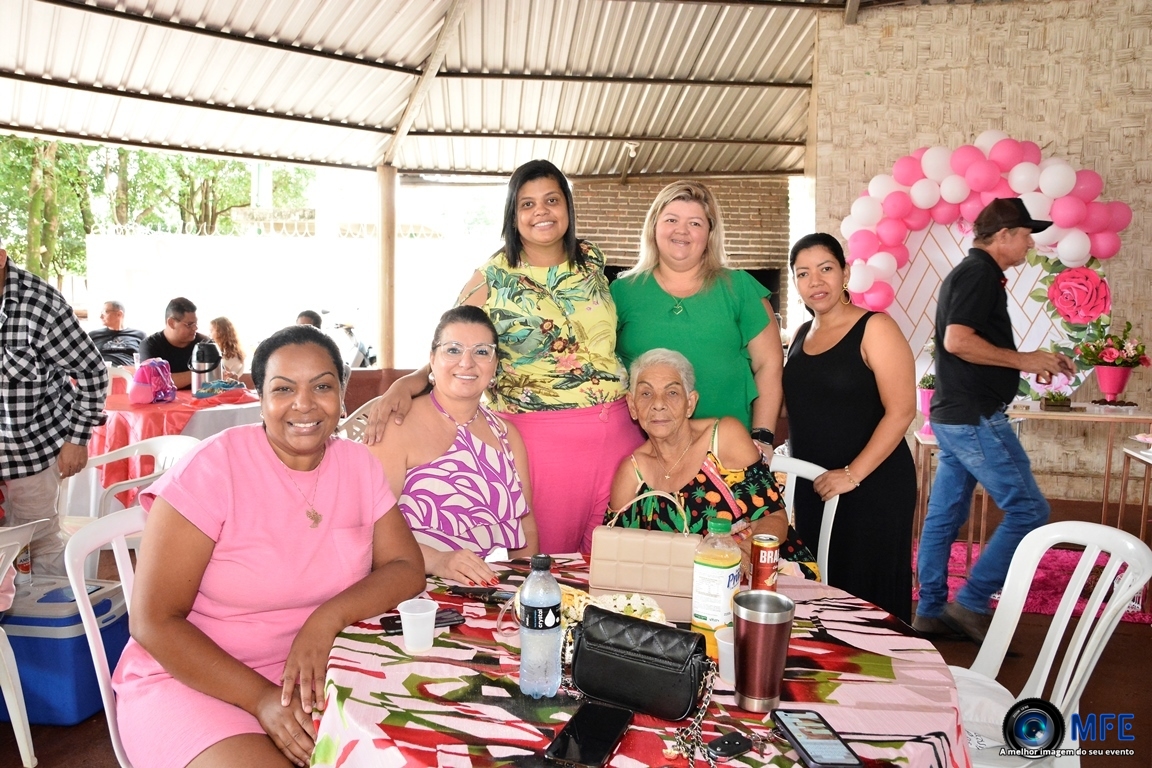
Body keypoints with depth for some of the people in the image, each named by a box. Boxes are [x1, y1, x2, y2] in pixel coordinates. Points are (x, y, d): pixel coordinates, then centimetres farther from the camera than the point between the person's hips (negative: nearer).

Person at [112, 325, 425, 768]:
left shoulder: (358, 465, -1)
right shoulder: (212, 467, -15)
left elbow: (407, 568, -2)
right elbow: (154, 621, -14)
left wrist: (329, 616, -21)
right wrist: (262, 698, -24)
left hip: (312, 675, 4)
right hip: (192, 678, -4)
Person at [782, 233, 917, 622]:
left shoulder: (874, 328, -9)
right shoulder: (801, 335, 12)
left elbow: (901, 410, -16)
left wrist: (853, 474, -18)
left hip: (872, 487, -6)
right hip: (812, 488, 6)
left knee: (867, 597, -1)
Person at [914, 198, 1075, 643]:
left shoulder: (970, 273, 19)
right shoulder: (979, 273, -12)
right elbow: (957, 340, -25)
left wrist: (1035, 362, 16)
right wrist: (1022, 359, -15)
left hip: (955, 416, 10)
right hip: (975, 417, -10)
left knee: (944, 516, 11)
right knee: (1029, 511, -4)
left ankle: (930, 611, 18)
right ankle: (971, 603, -1)